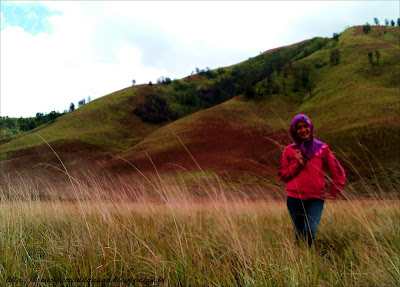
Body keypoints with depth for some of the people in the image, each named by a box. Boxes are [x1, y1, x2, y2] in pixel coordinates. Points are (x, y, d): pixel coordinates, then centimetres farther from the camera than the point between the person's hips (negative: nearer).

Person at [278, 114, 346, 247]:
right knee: (299, 235, 7)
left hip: (315, 198, -1)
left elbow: (338, 172, 10)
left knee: (310, 232, -18)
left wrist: (333, 193, 4)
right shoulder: (289, 150, 7)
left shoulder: (322, 148, 5)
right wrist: (297, 164, -9)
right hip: (294, 198, 1)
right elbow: (282, 175, 5)